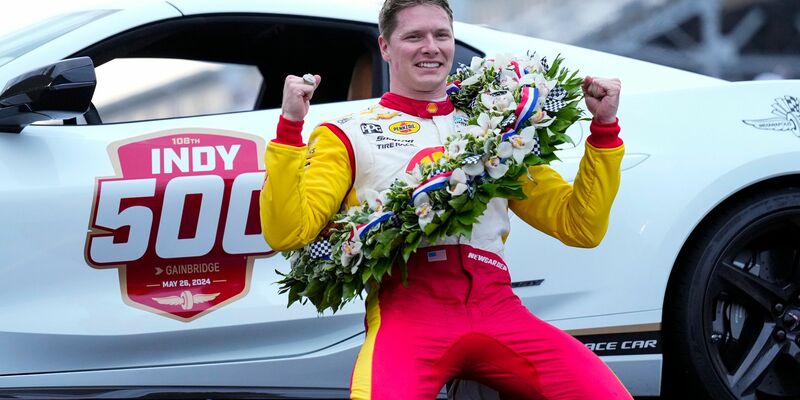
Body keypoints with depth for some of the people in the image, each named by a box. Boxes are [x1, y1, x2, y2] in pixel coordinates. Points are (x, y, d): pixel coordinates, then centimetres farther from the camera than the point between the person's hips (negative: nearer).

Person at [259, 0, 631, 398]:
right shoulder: (349, 135, 16)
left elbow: (580, 226, 21)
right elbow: (287, 232, 2)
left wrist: (604, 128, 12)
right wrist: (290, 127, -6)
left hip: (497, 307, 3)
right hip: (407, 306, -3)